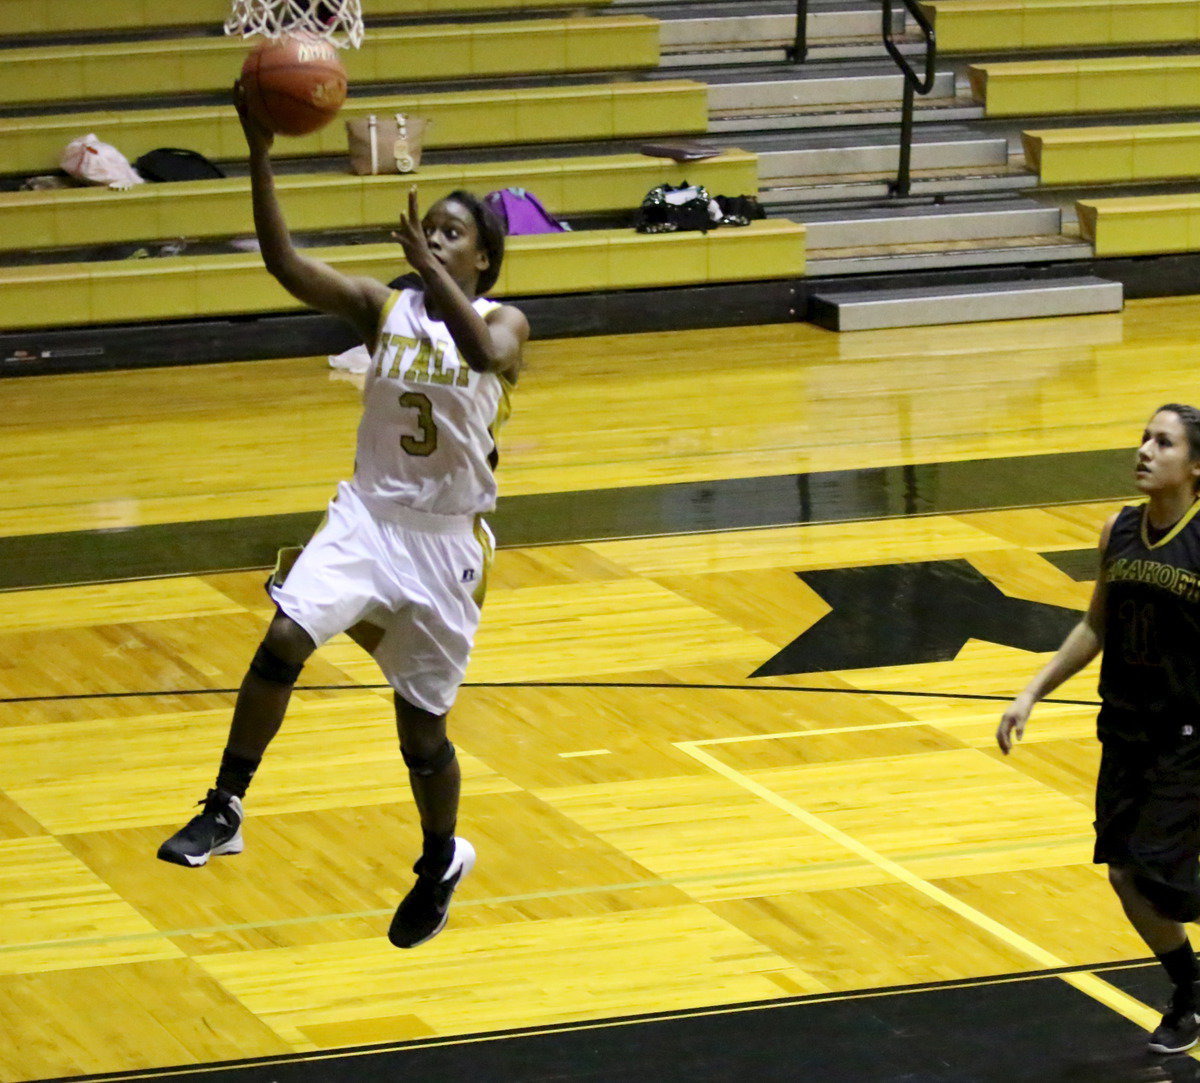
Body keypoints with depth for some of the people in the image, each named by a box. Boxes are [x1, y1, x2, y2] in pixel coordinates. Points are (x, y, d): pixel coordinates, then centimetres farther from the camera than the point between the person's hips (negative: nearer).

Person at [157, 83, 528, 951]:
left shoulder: (501, 320, -6)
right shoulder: (381, 308, 0)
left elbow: (487, 352, -32)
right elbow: (286, 266, -15)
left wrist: (433, 271, -40)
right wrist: (261, 158, -27)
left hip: (447, 539, -2)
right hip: (368, 516, 2)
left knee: (421, 726, 7)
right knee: (285, 639, -25)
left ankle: (442, 862, 35)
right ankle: (224, 812, -16)